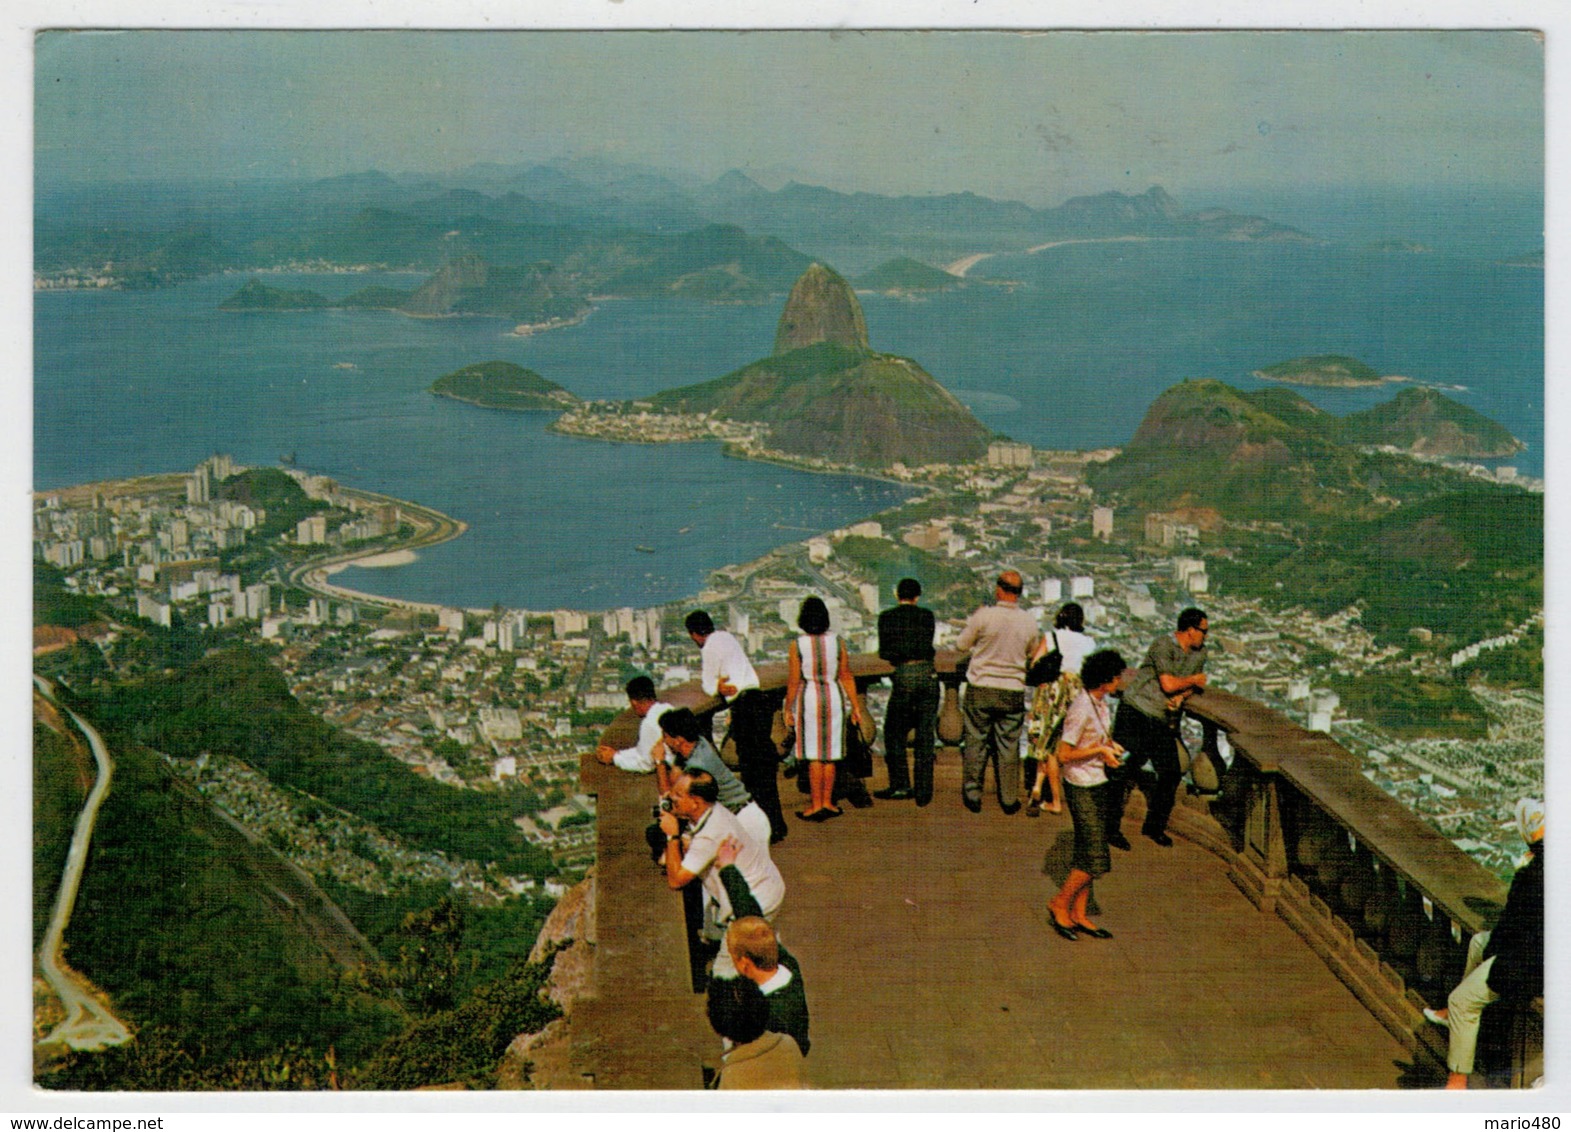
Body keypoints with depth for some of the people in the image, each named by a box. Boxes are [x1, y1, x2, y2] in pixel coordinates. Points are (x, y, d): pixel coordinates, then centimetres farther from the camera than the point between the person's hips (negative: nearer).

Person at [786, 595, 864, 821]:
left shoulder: (798, 645, -10)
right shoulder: (837, 642, -3)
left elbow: (793, 681, -8)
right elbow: (847, 677, 2)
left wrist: (788, 708, 2)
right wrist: (855, 706, 10)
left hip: (809, 698, -2)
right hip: (834, 697, 2)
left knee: (814, 755, 4)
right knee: (830, 753, 11)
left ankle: (816, 804, 5)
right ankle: (827, 802, 17)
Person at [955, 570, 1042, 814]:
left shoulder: (983, 616, -13)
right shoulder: (1029, 622, -5)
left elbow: (962, 645, -1)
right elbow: (1034, 654, 11)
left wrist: (972, 622, 13)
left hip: (981, 688, -2)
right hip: (1013, 691, 2)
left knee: (976, 741, 9)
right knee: (1009, 745, 9)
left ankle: (972, 793, 13)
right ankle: (1009, 799, 13)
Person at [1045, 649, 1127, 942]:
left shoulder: (1101, 703, 4)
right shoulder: (1081, 710, -23)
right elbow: (1064, 754, -21)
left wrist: (1111, 746, 2)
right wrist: (1100, 750, -17)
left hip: (1097, 784, 9)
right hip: (1082, 788, -9)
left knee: (1088, 852, 13)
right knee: (1095, 856, -5)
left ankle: (1079, 914, 21)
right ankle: (1060, 904, 12)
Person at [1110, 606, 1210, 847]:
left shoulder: (1199, 653, 10)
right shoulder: (1163, 646, -16)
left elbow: (1194, 685, 12)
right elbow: (1168, 684, -22)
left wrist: (1182, 696, -11)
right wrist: (1193, 681, -4)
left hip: (1163, 721, 7)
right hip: (1136, 714, -7)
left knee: (1171, 774, 6)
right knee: (1127, 770, -10)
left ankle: (1154, 826, 23)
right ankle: (1111, 826, -4)